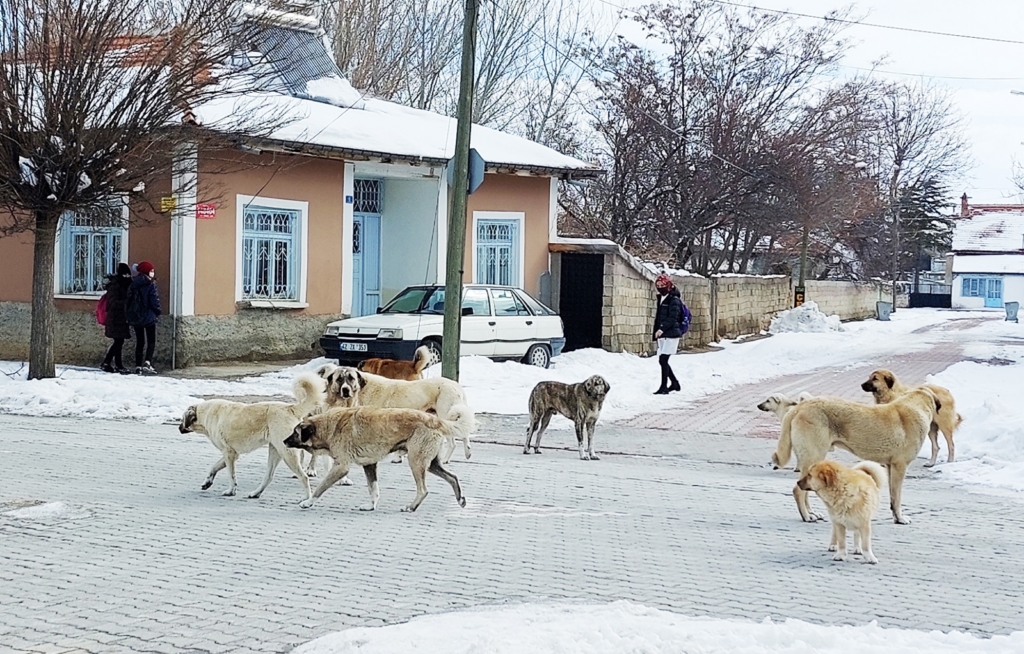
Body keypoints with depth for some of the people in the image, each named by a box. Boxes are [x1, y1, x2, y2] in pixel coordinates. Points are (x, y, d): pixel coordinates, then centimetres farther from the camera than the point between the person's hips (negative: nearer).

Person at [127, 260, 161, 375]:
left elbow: (128, 300, 7)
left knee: (139, 342, 12)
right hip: (149, 317, -5)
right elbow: (155, 301, -12)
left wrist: (129, 315, 14)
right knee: (151, 342, 2)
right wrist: (157, 312, 6)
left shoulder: (133, 284, 5)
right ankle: (147, 363, -16)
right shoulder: (151, 285, -11)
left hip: (135, 317, 5)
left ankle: (138, 366, 8)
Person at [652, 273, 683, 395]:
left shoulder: (674, 300, -9)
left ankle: (664, 387, -10)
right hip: (662, 335, 9)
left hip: (671, 334, -9)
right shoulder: (661, 299, 17)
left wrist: (662, 329, -28)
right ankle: (674, 383, 24)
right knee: (662, 361, 9)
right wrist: (657, 332, 18)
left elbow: (672, 318, -18)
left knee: (663, 360, -13)